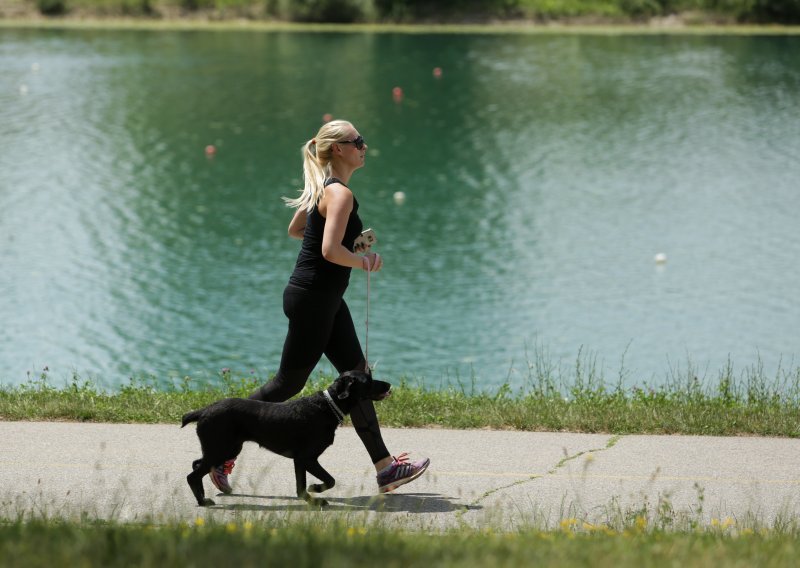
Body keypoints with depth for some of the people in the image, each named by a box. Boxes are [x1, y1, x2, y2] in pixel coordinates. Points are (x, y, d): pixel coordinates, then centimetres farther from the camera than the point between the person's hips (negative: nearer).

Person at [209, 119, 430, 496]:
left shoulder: (323, 187, 11)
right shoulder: (341, 193, -18)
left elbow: (294, 229, 24)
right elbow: (330, 251, -30)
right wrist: (364, 262, -13)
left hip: (325, 299, 10)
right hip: (313, 299, -10)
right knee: (288, 383, 0)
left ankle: (385, 468, 12)